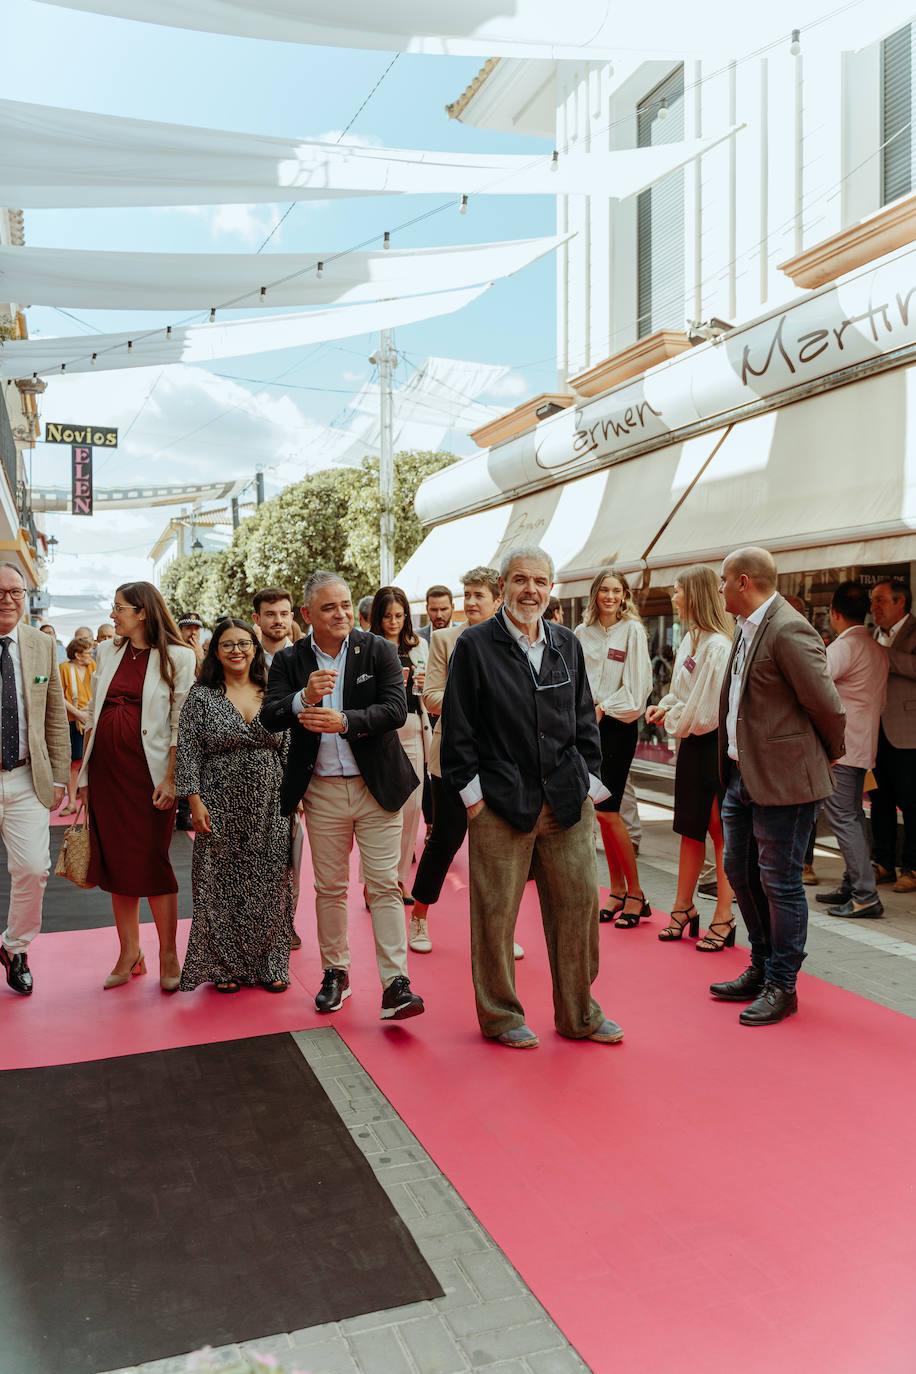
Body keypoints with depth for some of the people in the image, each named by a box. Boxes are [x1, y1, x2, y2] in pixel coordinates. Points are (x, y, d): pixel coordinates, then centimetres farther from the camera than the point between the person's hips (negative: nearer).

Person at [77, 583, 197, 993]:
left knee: (151, 863, -3)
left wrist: (171, 778, -15)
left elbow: (181, 724, -8)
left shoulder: (177, 657, -5)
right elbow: (92, 716, 14)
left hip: (147, 771, -5)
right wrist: (83, 772, 10)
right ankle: (129, 953, 21)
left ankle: (168, 955, 11)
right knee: (116, 862, 9)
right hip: (106, 769, 5)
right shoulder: (109, 653, 12)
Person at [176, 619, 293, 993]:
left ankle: (269, 965, 21)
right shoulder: (201, 696, 0)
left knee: (270, 886, 7)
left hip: (270, 808, 2)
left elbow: (289, 749, 9)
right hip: (221, 807, -2)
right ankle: (224, 966, 21)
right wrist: (195, 801, -11)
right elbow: (188, 752, -3)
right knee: (221, 887, 5)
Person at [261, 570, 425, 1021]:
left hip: (377, 786, -2)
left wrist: (345, 721, -27)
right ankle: (335, 972, 29)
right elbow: (269, 717, -8)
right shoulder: (289, 660, 2)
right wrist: (303, 699, -29)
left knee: (384, 885, -2)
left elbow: (396, 709, -13)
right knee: (329, 887, 13)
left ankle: (395, 984, 1)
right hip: (323, 791, 2)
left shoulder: (379, 650, -2)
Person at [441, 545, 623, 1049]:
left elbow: (584, 719, 16)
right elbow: (457, 726, -3)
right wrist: (472, 791, -7)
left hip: (567, 802, 4)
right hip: (500, 804, -4)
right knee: (495, 914, 4)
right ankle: (499, 1016, 23)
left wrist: (588, 780, 9)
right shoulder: (474, 646, -2)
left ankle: (579, 1015, 26)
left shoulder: (568, 644, 12)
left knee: (579, 905, 9)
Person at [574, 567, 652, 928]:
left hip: (618, 725, -5)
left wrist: (603, 708, -9)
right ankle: (617, 892, 18)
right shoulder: (582, 633, 9)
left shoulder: (632, 631, -4)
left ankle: (635, 894, 2)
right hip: (589, 725, 5)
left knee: (607, 810, -10)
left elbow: (638, 684, -8)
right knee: (603, 811, 7)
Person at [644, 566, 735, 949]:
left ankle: (723, 918, 11)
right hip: (691, 743, 10)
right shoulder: (691, 637, 12)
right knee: (690, 828, 16)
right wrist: (665, 705, 4)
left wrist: (674, 721, -7)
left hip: (713, 745, -10)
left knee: (720, 831, 1)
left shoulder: (719, 645, -19)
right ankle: (683, 907, 27)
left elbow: (707, 708, -21)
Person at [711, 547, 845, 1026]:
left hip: (782, 779, -10)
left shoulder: (789, 631, -18)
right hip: (743, 776, 10)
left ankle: (781, 987, 17)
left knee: (778, 882, 1)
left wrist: (829, 754, 1)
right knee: (740, 871, 17)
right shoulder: (746, 629, 12)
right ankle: (761, 969, 34)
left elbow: (826, 705, -15)